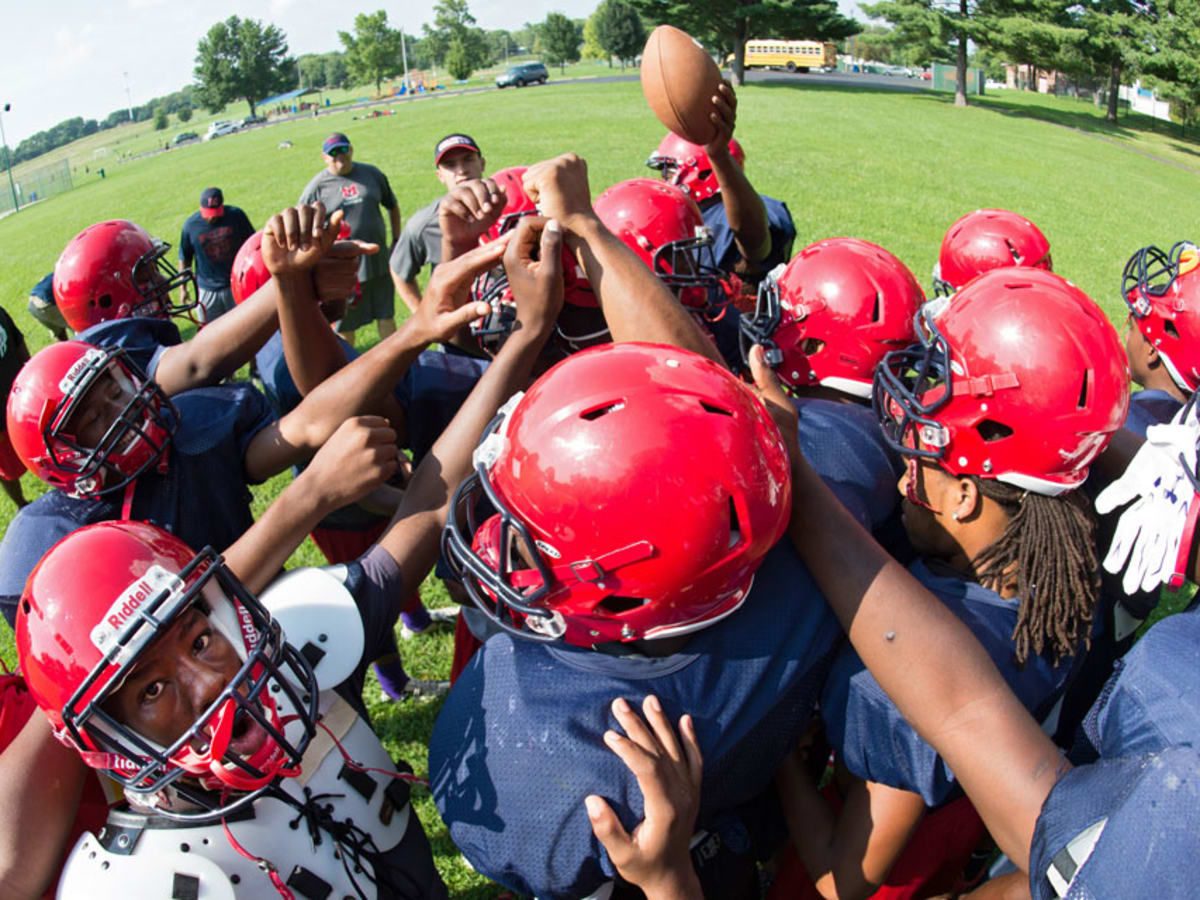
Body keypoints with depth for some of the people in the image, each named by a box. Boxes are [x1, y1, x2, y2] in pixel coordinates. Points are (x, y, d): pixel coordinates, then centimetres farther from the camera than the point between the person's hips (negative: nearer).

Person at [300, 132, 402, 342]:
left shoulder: (372, 174, 5)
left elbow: (392, 206, 18)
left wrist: (396, 241, 12)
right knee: (344, 324, 7)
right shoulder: (316, 187, -5)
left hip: (378, 261, 3)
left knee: (386, 316, 13)